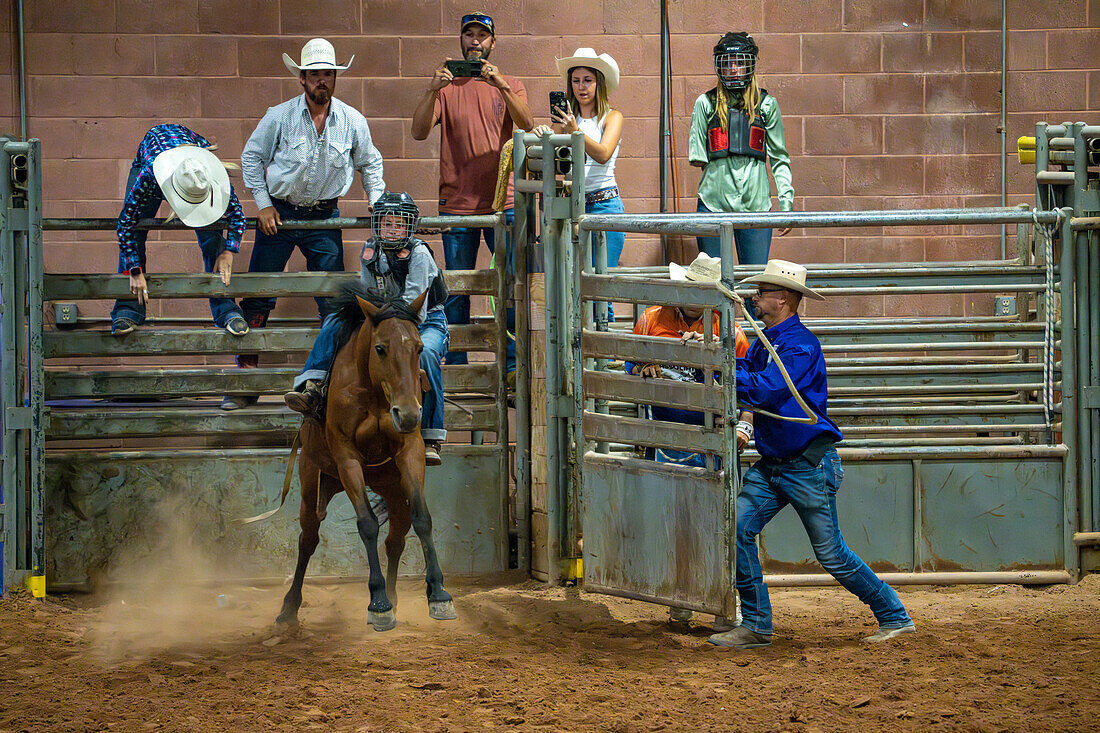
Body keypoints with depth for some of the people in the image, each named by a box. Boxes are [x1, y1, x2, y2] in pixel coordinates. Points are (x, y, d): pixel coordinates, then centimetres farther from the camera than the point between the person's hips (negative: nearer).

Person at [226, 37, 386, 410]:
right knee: (258, 296, 0)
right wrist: (263, 204, -4)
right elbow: (252, 157, 2)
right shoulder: (279, 117, -9)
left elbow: (370, 164, 14)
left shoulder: (353, 121, -2)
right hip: (279, 213, -1)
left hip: (324, 218, 1)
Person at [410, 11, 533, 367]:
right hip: (457, 202, 0)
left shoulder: (509, 86, 9)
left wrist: (501, 87, -23)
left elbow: (526, 125, -9)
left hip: (503, 201, 0)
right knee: (456, 290, 0)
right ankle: (454, 365, 7)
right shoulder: (446, 86, 8)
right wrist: (432, 91, -21)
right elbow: (419, 131, -6)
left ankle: (513, 363, 4)